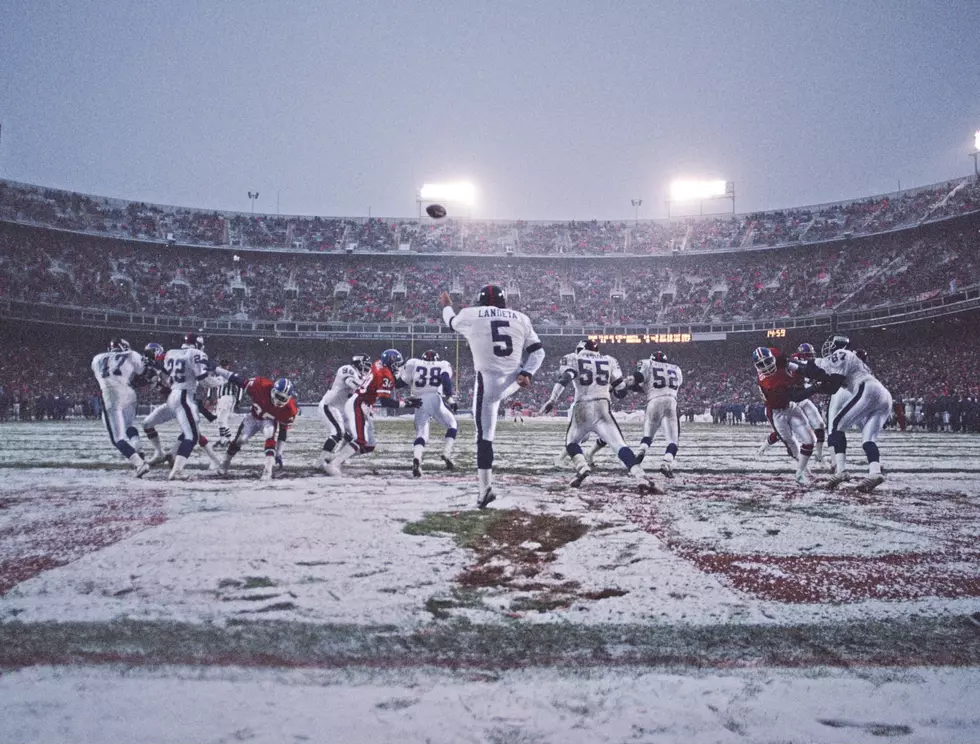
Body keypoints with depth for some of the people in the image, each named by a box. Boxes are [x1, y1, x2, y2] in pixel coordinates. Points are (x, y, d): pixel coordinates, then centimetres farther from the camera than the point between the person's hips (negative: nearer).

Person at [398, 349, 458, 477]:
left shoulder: (414, 364, 17)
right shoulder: (443, 365, 15)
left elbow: (400, 382, 16)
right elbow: (446, 380, -6)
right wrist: (449, 397, -11)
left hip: (419, 401, 2)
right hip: (435, 398, -1)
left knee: (421, 434, 4)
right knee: (452, 424, 20)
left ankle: (416, 458, -23)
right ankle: (447, 453, 2)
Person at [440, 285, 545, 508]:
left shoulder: (470, 315, 3)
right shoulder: (520, 318, 9)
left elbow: (452, 322, 25)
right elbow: (537, 351, 5)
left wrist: (447, 306, 44)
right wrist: (527, 373, 2)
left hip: (489, 381, -3)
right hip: (513, 381, 3)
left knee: (484, 436, 0)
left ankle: (486, 488, -3)